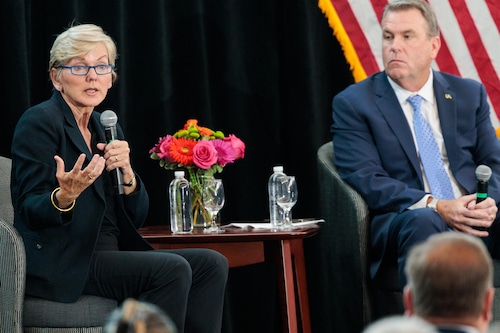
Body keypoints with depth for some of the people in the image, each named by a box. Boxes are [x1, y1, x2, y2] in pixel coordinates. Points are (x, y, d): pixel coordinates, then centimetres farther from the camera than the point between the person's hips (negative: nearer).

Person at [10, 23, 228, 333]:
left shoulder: (107, 129, 17)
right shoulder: (39, 122, -6)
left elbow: (136, 217, 13)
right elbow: (30, 211, -13)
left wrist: (126, 172, -7)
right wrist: (64, 197, -35)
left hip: (109, 255, 8)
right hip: (60, 263, -8)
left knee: (211, 264, -8)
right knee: (173, 269, -26)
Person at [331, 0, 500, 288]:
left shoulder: (470, 94, 18)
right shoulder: (353, 104, 6)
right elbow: (365, 179, -5)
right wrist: (436, 206, -18)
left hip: (475, 220, 3)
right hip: (405, 219, -3)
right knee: (423, 221, -38)